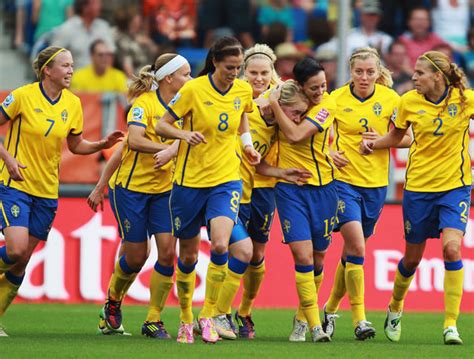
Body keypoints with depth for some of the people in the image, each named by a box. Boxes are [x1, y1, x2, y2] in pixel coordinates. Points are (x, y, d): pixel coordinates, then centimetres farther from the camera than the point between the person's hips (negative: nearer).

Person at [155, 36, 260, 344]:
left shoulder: (244, 91, 0)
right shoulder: (193, 90, -11)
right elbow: (162, 125, -4)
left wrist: (248, 145, 6)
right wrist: (185, 134, -23)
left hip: (226, 180, 2)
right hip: (190, 181, -1)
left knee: (220, 246, -20)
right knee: (188, 256, 8)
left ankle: (208, 314, -5)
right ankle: (186, 319, 27)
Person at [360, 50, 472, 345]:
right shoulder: (409, 102, -3)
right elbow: (396, 136, 12)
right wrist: (372, 144, -5)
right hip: (418, 186, 2)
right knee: (412, 258, 10)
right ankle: (395, 308, 40)